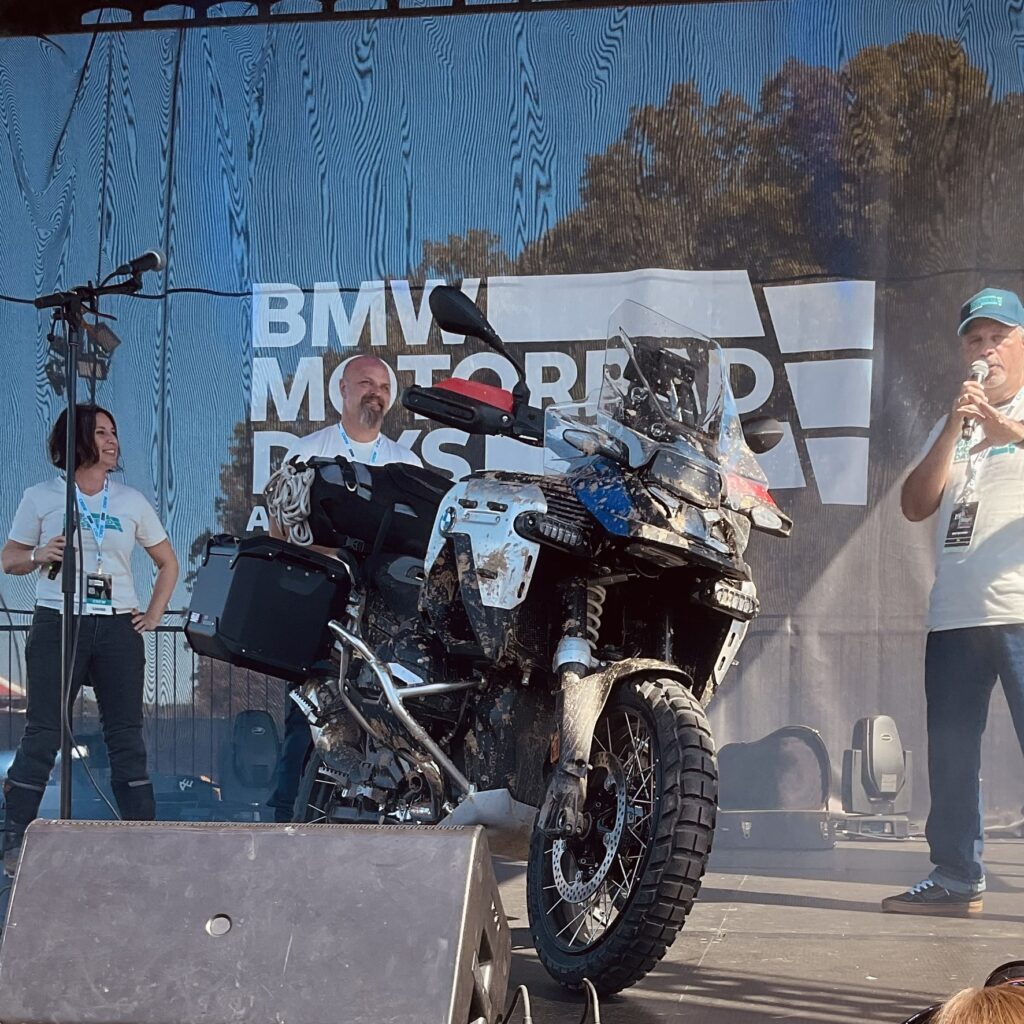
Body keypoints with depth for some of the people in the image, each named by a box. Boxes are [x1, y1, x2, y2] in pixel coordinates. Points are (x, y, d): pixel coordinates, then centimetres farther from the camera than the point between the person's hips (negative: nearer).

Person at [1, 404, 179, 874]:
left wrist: (154, 614, 7)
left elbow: (168, 562, 18)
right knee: (42, 734, -2)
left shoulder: (132, 502, 11)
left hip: (118, 626, 2)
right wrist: (39, 556, -13)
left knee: (127, 736, 3)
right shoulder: (41, 498, 4)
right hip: (58, 624, -2)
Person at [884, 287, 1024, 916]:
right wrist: (954, 428, 0)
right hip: (956, 614, 6)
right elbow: (916, 505, 10)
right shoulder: (953, 425, 22)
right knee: (950, 751, 6)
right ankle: (957, 878, 14)